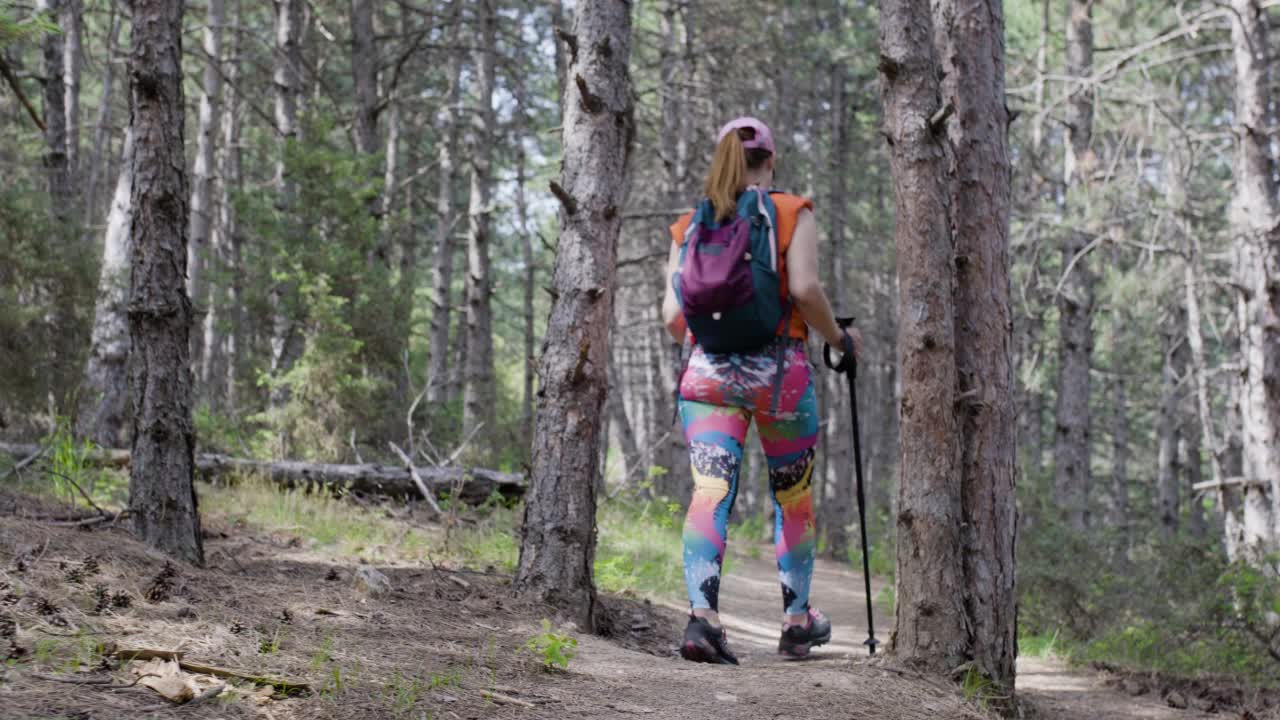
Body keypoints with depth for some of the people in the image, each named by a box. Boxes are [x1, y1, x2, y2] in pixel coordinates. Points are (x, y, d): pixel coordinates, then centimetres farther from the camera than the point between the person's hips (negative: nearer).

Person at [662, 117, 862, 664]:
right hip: (779, 369, -2)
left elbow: (672, 314, 5)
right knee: (793, 497, 14)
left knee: (710, 493, -7)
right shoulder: (792, 214, 1)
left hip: (708, 372, 2)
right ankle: (796, 619, 25)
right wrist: (839, 338, 2)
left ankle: (702, 613, -26)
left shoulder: (689, 226, 9)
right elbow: (805, 289, -13)